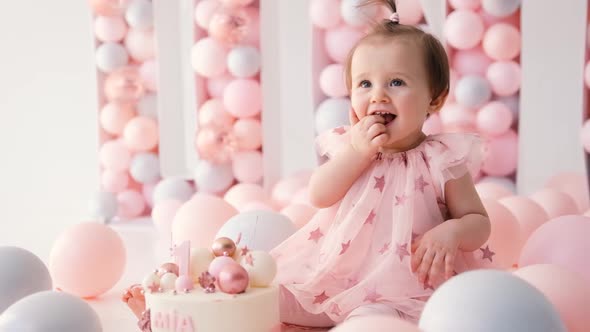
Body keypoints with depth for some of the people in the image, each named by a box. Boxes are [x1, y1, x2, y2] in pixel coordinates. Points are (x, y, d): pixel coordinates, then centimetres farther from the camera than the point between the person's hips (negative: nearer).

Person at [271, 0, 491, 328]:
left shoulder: (442, 159, -7)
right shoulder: (349, 145, 3)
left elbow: (479, 223, -2)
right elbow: (319, 196, -8)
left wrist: (451, 232, -24)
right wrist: (357, 151, -18)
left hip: (401, 287, -3)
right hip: (334, 274, 4)